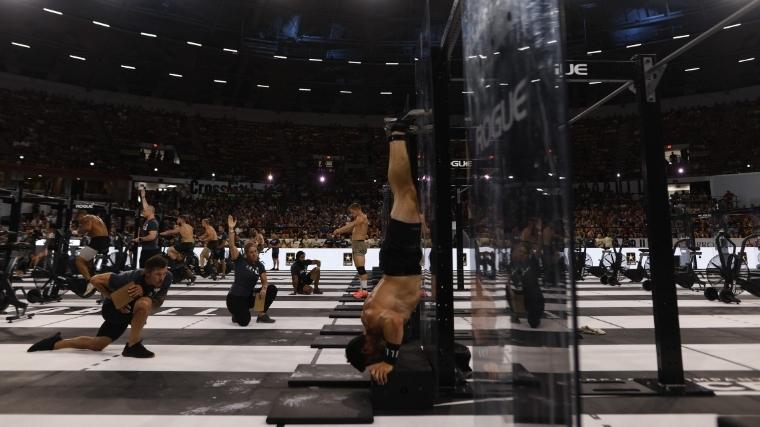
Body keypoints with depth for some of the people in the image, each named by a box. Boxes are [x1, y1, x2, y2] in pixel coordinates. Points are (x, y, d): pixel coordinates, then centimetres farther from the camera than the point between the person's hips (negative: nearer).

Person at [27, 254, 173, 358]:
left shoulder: (167, 277, -25)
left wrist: (143, 292, -32)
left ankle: (56, 342, 35)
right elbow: (95, 280, -21)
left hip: (131, 309, 6)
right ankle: (133, 346, -21)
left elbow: (157, 303, -13)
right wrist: (114, 299, -22)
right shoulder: (130, 278, -36)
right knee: (144, 303, -37)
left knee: (97, 345, 14)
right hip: (114, 308, -6)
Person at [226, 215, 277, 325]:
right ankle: (237, 314, 12)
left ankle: (262, 315, 0)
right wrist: (231, 229, -30)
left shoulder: (260, 265, 4)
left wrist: (264, 289, -20)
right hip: (235, 297, -5)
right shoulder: (240, 260, -7)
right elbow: (232, 245, -20)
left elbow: (265, 282, 3)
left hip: (249, 296, 6)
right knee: (244, 322, -25)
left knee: (272, 289, -10)